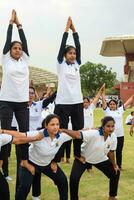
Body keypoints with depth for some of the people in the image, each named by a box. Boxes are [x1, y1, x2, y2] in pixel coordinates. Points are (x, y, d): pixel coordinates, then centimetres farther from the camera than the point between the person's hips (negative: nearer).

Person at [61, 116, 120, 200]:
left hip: (101, 159, 5)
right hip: (83, 158, -5)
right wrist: (63, 130, -63)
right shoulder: (93, 133, -36)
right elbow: (78, 134, -50)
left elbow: (111, 152, -2)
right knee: (74, 178, -20)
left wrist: (114, 165, 8)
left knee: (115, 174, 5)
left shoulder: (113, 137, -18)